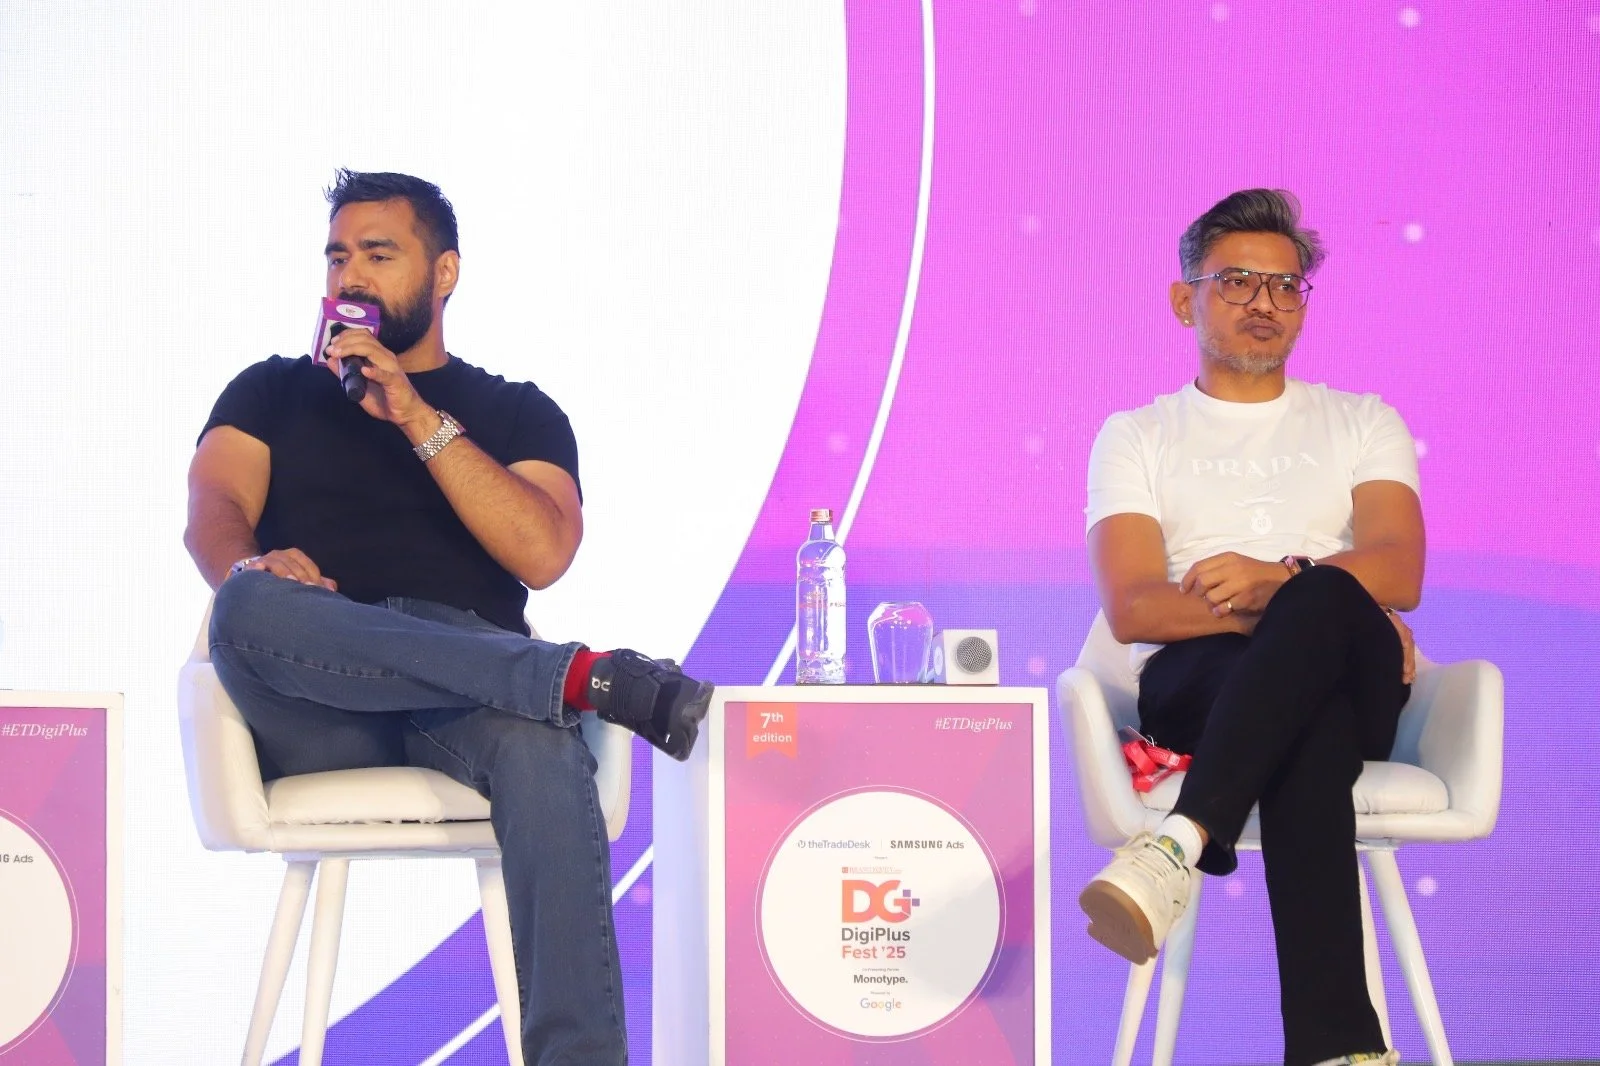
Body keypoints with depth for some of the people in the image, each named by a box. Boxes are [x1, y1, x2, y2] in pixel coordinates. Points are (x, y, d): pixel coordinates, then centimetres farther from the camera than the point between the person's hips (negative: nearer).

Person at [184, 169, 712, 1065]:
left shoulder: (517, 413, 22)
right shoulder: (274, 392, 26)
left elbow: (543, 553, 1)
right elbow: (213, 513, 5)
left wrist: (420, 419, -4)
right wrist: (250, 567, -20)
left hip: (471, 681, -1)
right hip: (316, 718, 1)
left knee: (539, 743, -38)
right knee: (250, 608, -36)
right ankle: (581, 678, -37)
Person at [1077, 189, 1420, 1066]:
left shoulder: (1364, 424, 22)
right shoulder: (1136, 436, 18)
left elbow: (1397, 573, 1)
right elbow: (1133, 608, 0)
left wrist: (1281, 583, -20)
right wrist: (1299, 616, -13)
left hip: (1352, 691, 1)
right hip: (1196, 687, -1)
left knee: (1322, 603, -40)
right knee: (1306, 733, -40)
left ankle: (1180, 845, -55)